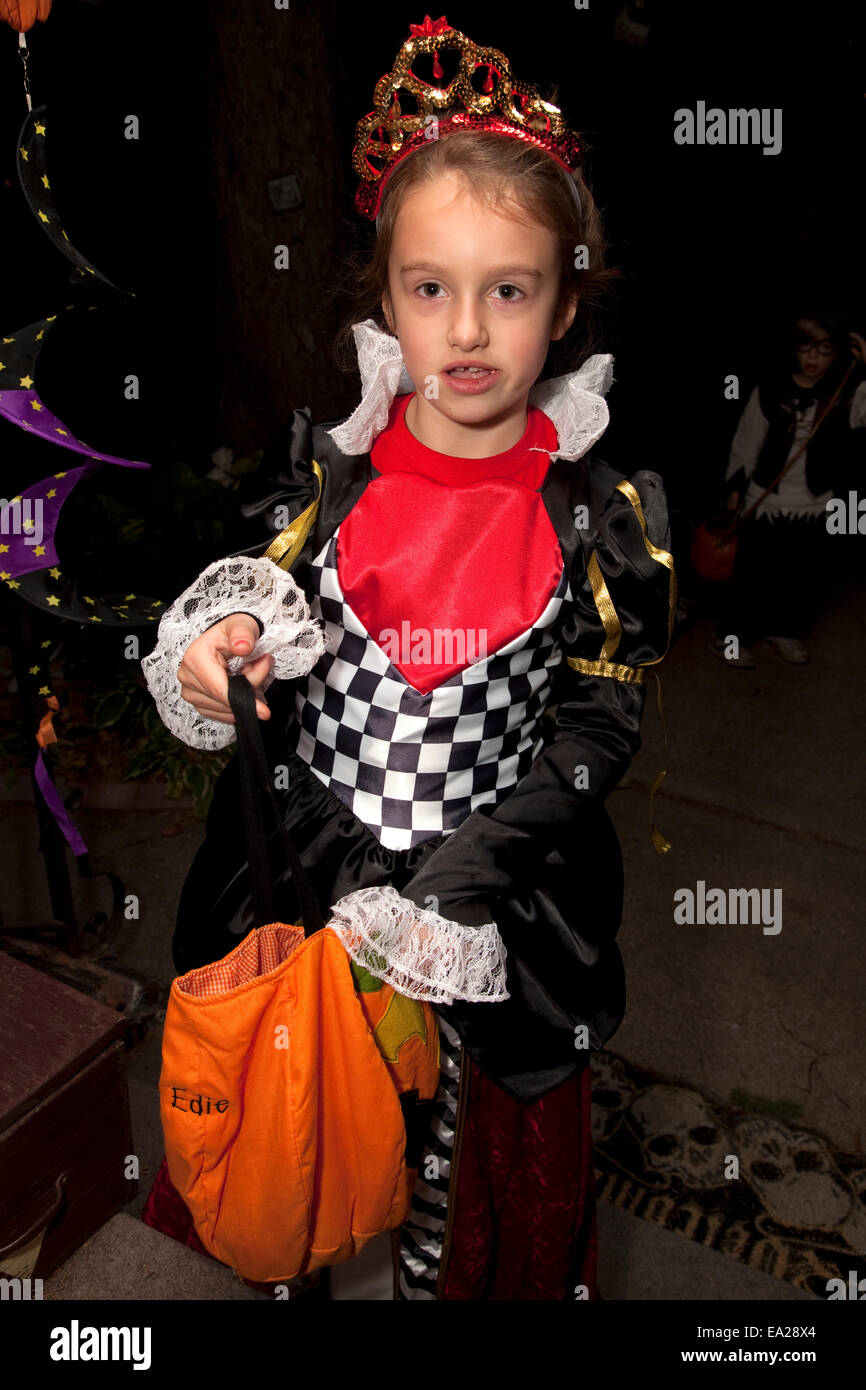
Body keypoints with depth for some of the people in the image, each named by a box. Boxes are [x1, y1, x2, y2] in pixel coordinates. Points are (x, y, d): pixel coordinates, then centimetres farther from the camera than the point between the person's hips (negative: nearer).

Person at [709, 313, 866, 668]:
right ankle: (729, 636, 21)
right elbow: (746, 443, 1)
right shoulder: (770, 391, -7)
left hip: (816, 506, 2)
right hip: (766, 502, -2)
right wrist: (735, 488, 3)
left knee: (806, 574, 15)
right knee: (754, 572, 6)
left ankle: (784, 629, 36)